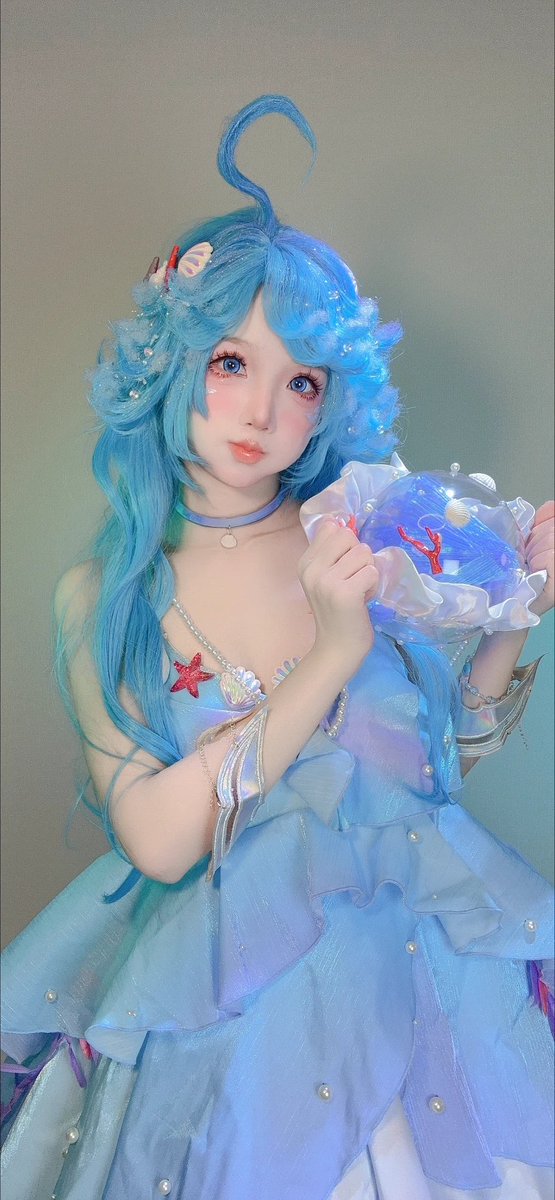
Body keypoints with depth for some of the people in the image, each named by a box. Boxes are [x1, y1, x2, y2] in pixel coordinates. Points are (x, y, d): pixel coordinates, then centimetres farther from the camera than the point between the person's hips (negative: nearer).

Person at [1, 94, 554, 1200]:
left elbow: (448, 746, 2)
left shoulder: (369, 535, -6)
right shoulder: (105, 597, -8)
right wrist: (333, 653, -26)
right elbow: (158, 841, -19)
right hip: (219, 989, -1)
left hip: (411, 952, 2)